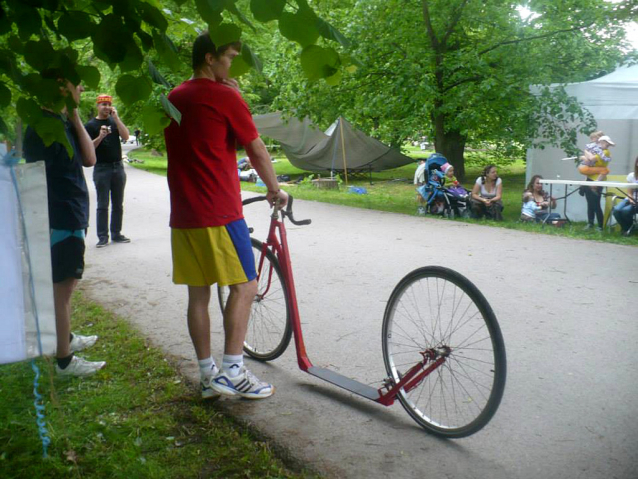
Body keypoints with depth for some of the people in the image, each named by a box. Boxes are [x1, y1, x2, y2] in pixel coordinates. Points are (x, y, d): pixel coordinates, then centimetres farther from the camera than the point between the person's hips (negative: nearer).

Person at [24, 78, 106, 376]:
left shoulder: (64, 122, 11)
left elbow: (89, 159, 4)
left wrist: (75, 119, -2)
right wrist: (43, 228, -21)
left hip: (72, 219, 10)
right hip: (59, 222, -10)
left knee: (66, 285, 21)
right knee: (62, 287, -2)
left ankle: (66, 338, 37)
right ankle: (64, 360, 7)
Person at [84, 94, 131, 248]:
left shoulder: (115, 121, 12)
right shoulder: (91, 125, 1)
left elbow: (126, 136, -5)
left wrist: (116, 117, -10)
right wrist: (100, 137, -20)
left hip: (118, 166, 4)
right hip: (101, 168, -4)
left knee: (118, 204, 8)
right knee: (102, 205, -4)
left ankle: (116, 233, 15)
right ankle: (102, 236, -1)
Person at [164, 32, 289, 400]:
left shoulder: (173, 99, 15)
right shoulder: (225, 96, -7)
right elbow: (257, 151, -2)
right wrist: (276, 191, 13)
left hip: (183, 214, 8)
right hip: (220, 213, -8)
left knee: (198, 294, 10)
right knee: (244, 287, 1)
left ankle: (208, 375, 17)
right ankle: (233, 372, 1)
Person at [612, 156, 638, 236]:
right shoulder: (631, 175, 1)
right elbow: (630, 193, 6)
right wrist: (631, 199, -15)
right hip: (631, 200, 3)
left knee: (625, 210, -31)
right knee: (616, 210, -25)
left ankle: (630, 228, -1)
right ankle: (626, 228, 1)